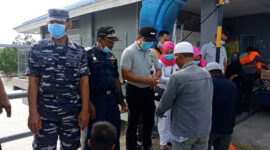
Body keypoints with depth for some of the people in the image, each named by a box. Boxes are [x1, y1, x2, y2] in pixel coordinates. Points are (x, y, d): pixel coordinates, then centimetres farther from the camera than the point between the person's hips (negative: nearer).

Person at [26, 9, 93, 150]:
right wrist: (33, 112, -7)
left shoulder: (79, 51, 3)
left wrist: (85, 110, -4)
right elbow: (33, 82, 0)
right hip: (45, 113, 0)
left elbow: (84, 82, 2)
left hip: (72, 113, 1)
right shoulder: (37, 49, 2)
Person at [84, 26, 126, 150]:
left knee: (115, 129, 17)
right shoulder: (88, 55, -8)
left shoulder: (112, 57, 12)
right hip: (96, 99, -6)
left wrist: (121, 99, 17)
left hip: (112, 98, 7)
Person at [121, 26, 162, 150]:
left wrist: (155, 77, -8)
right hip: (134, 91, -6)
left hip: (149, 90, 6)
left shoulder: (152, 53, 7)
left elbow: (158, 70, 16)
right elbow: (125, 74, -19)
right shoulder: (129, 51, -12)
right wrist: (146, 80, -21)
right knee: (133, 122, 7)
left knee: (149, 120, 18)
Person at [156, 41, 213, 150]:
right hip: (205, 130, 6)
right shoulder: (206, 73, 0)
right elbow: (207, 101, 9)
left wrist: (159, 113, 10)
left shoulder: (177, 77, -21)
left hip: (184, 132, -6)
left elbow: (165, 103, -12)